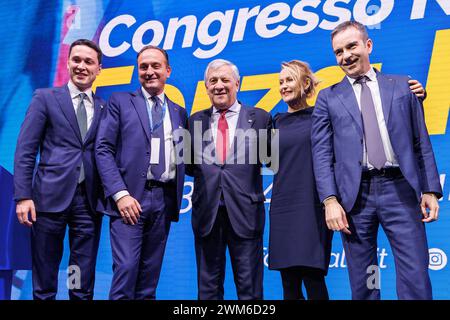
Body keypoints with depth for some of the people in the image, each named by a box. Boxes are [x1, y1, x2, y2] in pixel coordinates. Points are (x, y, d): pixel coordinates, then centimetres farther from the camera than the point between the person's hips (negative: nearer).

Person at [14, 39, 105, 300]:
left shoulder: (105, 108, 10)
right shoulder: (45, 98, 4)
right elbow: (25, 151, -1)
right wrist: (23, 196, -9)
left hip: (89, 200, 2)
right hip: (51, 197, -2)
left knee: (84, 286, 9)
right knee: (44, 283, 8)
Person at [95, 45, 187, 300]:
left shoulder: (179, 112, 18)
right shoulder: (120, 102, 7)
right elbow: (103, 150, -2)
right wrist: (120, 194, -13)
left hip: (165, 200, 4)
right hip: (130, 198, -3)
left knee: (150, 276, 9)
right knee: (126, 269, -10)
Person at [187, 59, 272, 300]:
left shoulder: (260, 118, 5)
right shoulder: (196, 121, 11)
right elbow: (189, 165, 11)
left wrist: (265, 155, -11)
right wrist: (203, 168, -5)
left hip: (245, 212, -2)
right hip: (206, 212, 2)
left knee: (249, 288, 6)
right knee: (208, 287, 13)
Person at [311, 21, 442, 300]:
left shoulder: (402, 86, 13)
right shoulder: (329, 98, 10)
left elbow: (421, 143, 11)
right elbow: (322, 153, 3)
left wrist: (431, 190, 3)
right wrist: (330, 200, -8)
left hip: (400, 189, 0)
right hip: (355, 194, 0)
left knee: (416, 281, -2)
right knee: (362, 284, 7)